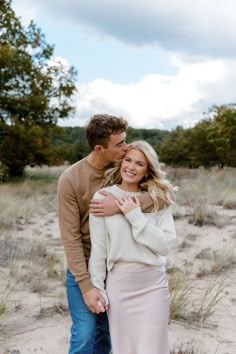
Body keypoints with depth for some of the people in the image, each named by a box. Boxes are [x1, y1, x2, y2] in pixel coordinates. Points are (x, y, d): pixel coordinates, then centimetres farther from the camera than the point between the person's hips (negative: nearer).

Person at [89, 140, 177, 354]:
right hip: (119, 282, -1)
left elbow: (164, 245, -9)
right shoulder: (103, 197, -5)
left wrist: (135, 216, -15)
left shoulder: (159, 199, 0)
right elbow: (98, 248, -2)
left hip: (153, 283, 1)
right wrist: (97, 287, 0)